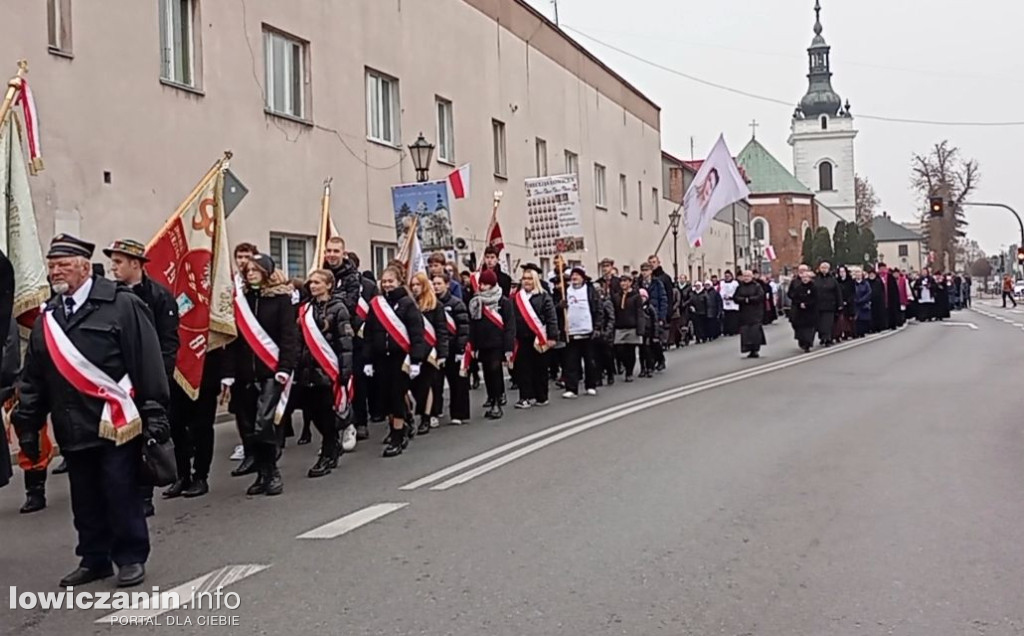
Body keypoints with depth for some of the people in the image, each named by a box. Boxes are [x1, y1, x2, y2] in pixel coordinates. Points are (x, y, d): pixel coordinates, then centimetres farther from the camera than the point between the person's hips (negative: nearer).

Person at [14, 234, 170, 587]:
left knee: (121, 494, 2)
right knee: (85, 499, 13)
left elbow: (148, 361, -9)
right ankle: (94, 559, 26)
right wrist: (28, 424, 13)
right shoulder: (47, 318, 13)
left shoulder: (122, 305, -6)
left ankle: (131, 557, 16)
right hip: (73, 428, 6)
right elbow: (32, 377, 16)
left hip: (116, 423, -6)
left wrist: (154, 413, -13)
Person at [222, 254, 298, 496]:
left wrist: (284, 369, -15)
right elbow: (232, 338, 8)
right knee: (248, 427, 5)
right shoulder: (240, 298, 11)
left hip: (271, 372, -4)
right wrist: (228, 376, 3)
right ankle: (262, 473, 17)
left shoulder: (281, 298, 0)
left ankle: (272, 472, 0)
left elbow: (289, 336, -5)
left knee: (263, 424, -14)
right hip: (244, 373, 5)